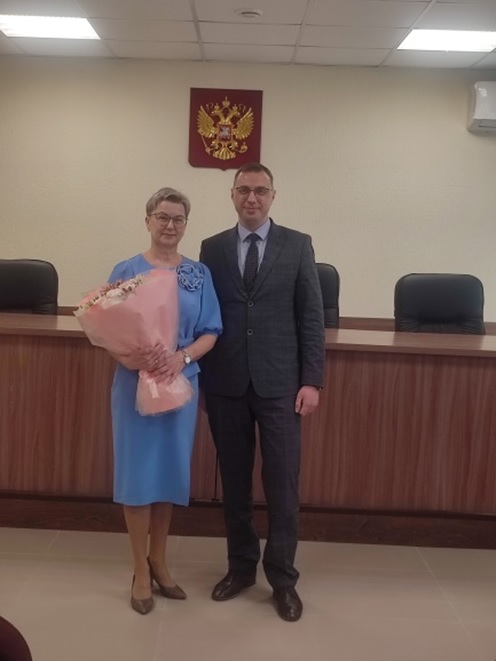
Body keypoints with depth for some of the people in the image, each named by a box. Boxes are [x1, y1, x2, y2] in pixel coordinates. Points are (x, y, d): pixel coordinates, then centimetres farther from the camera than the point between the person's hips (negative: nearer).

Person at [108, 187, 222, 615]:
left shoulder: (199, 274, 3)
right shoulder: (126, 271, -2)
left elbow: (211, 332, 1)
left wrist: (182, 357, -18)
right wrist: (129, 358, -23)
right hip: (135, 383, -2)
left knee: (171, 471, 11)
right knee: (138, 472, 3)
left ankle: (158, 560, 30)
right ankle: (141, 570, 19)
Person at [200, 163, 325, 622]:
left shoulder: (297, 245, 3)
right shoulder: (213, 248, 8)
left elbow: (312, 317, 0)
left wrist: (312, 380, -5)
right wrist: (200, 376, 2)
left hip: (279, 383, -2)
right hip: (226, 383, 2)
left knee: (282, 482, 2)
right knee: (234, 481, 11)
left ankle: (283, 578, 18)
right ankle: (241, 566, 28)